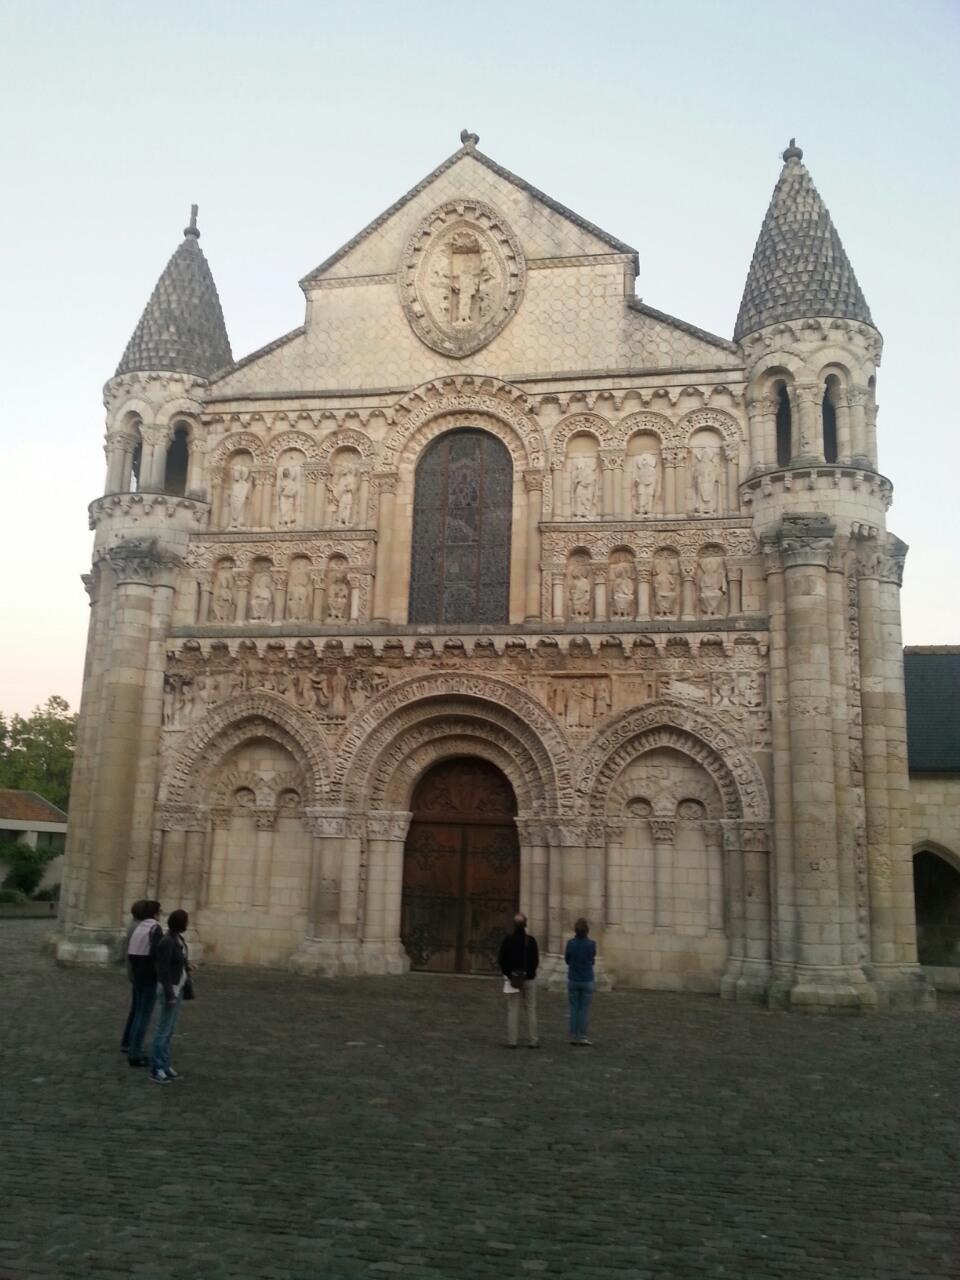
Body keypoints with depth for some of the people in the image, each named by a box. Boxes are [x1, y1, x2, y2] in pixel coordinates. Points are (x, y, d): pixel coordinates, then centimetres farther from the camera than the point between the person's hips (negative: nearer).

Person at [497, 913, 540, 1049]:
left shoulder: (508, 940, -7)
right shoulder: (531, 940, -7)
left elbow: (501, 960, -6)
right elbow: (536, 960, -6)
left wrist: (507, 974, 2)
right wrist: (530, 973, 6)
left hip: (512, 978, 0)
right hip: (529, 979, 0)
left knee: (512, 1009, 5)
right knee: (530, 1009, 9)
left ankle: (511, 1041, 4)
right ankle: (533, 1040, 10)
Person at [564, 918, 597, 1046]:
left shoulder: (571, 943, -9)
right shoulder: (591, 944, -12)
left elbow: (567, 960, 4)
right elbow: (592, 959, 5)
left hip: (573, 980, 1)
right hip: (587, 981, -1)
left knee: (574, 1009, 9)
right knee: (584, 1010, 4)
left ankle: (573, 1036, 11)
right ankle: (582, 1037, 4)